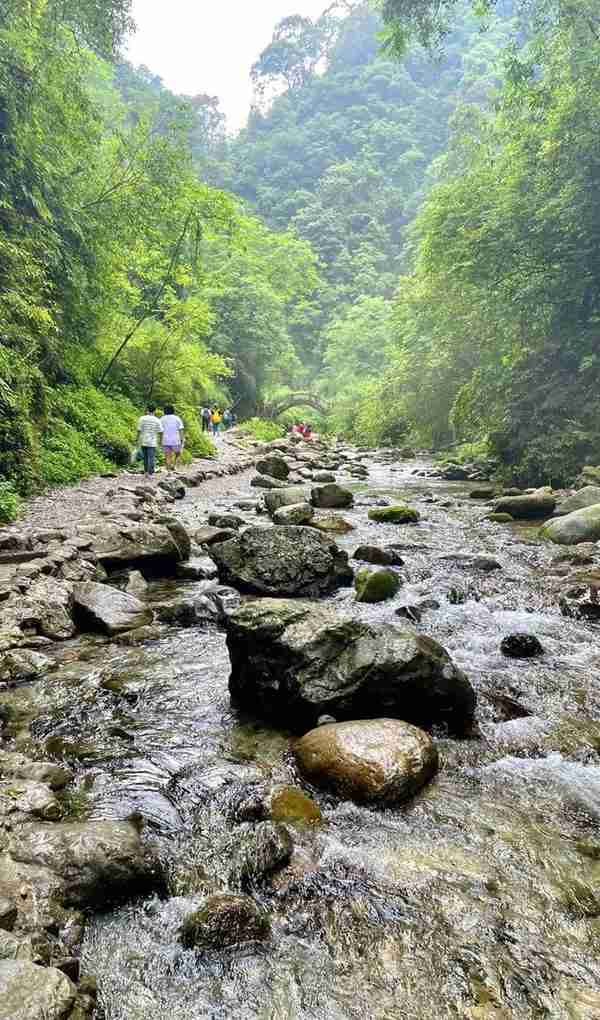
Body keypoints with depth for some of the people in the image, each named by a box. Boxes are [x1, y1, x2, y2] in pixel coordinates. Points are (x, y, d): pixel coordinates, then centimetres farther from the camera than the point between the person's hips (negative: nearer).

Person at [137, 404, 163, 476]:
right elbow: (160, 432, -5)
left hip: (143, 441, 3)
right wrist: (160, 440, 10)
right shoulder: (157, 420, -5)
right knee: (151, 458, 0)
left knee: (145, 457, 17)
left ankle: (146, 471, 20)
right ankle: (150, 474, -4)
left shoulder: (142, 418, -2)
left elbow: (139, 430, -4)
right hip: (152, 442, -2)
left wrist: (138, 440, 3)